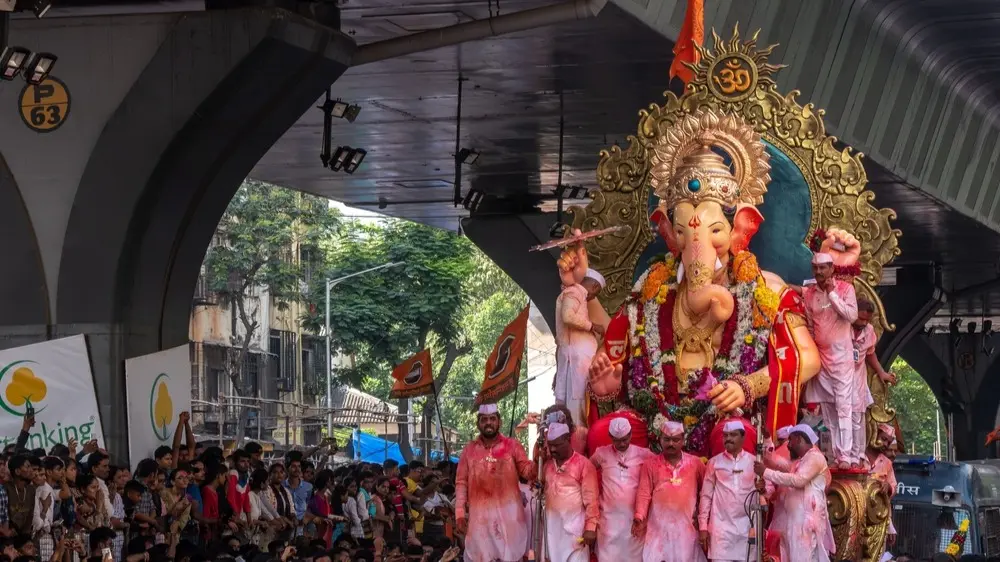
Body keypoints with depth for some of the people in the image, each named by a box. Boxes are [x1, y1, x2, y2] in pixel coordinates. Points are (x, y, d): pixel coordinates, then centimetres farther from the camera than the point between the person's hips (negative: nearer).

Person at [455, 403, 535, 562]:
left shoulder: (512, 446, 3)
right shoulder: (469, 449, 7)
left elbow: (528, 472, -4)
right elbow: (461, 482, 7)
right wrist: (460, 513, 0)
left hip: (508, 514, -1)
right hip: (480, 515, 1)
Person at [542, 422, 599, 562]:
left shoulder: (584, 464, -10)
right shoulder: (547, 463, 9)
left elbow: (591, 499, -11)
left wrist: (591, 527, -14)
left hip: (575, 524, -6)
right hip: (553, 524, 6)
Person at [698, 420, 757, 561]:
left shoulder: (754, 462, 7)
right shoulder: (714, 462, 6)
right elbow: (706, 496, 6)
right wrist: (703, 526, 0)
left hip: (747, 526, 1)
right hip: (721, 526, -1)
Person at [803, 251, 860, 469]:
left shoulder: (845, 288, -3)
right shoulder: (809, 293, 7)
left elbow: (852, 315, -17)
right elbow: (809, 326, 13)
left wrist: (832, 293, -16)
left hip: (841, 355, -5)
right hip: (820, 355, 5)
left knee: (843, 406, -11)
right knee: (827, 409, 4)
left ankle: (846, 455, -15)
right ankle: (836, 455, 7)